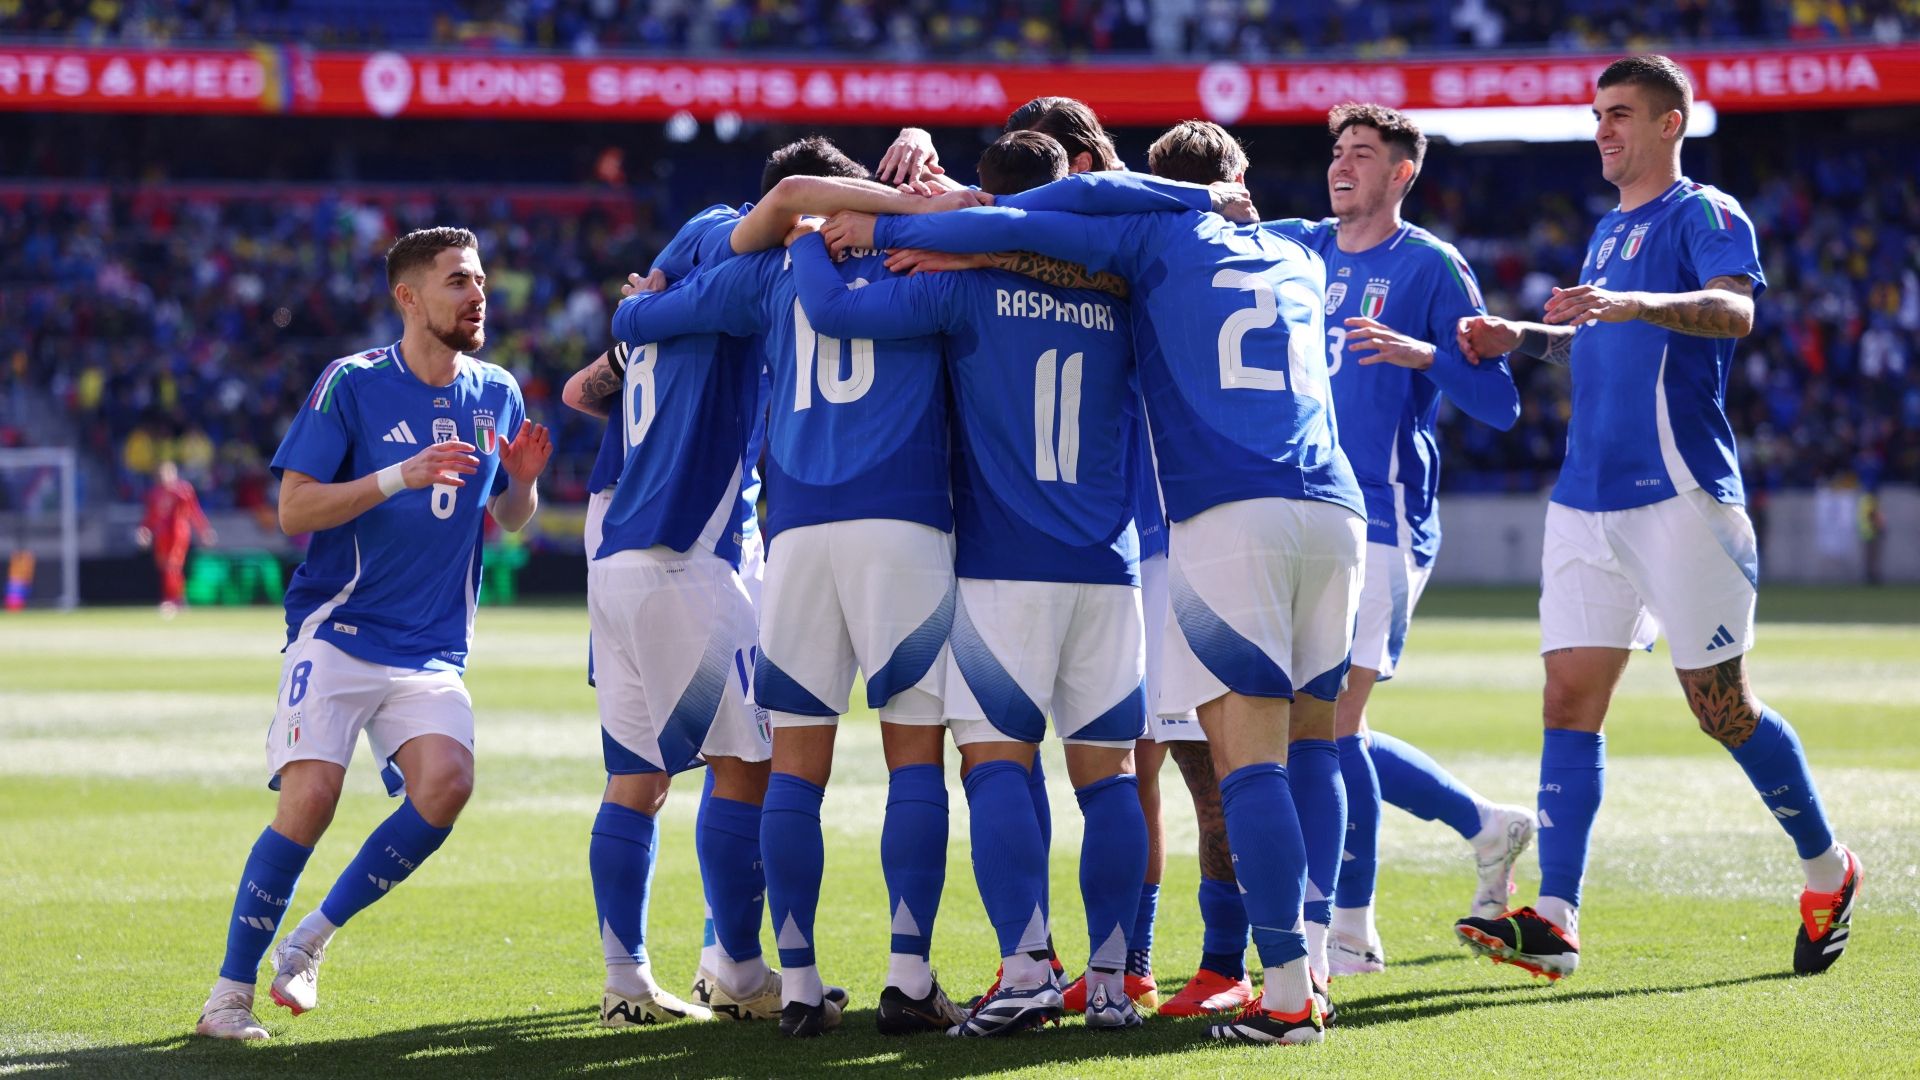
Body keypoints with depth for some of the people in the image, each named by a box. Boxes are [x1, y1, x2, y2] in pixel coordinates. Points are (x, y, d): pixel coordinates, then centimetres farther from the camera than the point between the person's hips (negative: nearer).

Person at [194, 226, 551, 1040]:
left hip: (432, 653, 4)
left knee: (446, 784, -21)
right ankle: (230, 992, -6)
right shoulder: (351, 384, -5)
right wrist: (398, 477, -21)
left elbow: (512, 520, 20)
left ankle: (311, 940, -2)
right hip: (338, 635, -4)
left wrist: (524, 480, -4)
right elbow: (293, 512, -9)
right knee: (311, 795, -20)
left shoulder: (495, 393, 9)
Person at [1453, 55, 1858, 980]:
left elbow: (1735, 310, -23)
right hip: (1585, 502, 7)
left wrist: (1633, 303, -39)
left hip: (1680, 495, -7)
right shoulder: (1609, 230, 21)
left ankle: (1828, 873, 17)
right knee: (1570, 701, -3)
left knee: (1720, 708, -2)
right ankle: (1554, 921, -8)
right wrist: (1523, 339, 18)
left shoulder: (1704, 213, -4)